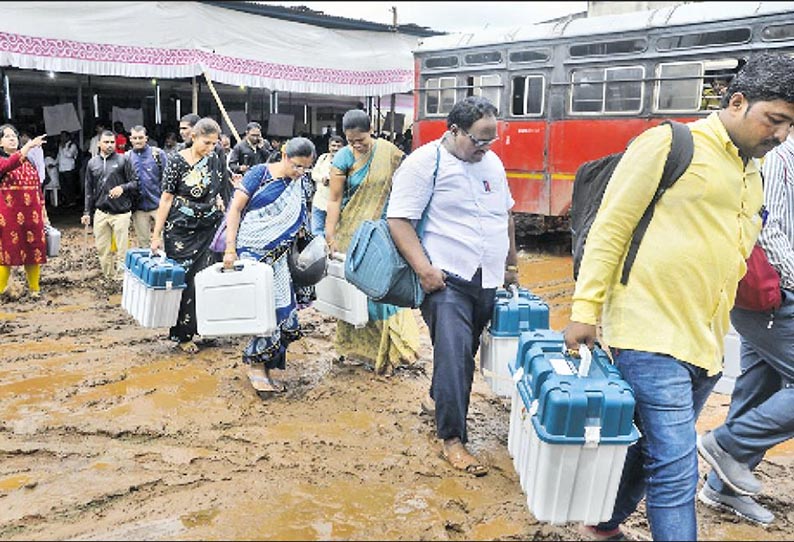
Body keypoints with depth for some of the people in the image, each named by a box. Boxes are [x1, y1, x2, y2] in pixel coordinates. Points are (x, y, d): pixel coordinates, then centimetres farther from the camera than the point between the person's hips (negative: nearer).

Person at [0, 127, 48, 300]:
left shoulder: (29, 162, 13)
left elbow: (38, 188, 13)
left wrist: (44, 214, 10)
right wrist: (29, 146, -38)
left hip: (32, 215, 4)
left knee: (34, 251, 6)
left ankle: (34, 289, 17)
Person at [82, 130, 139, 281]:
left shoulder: (123, 160, -1)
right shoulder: (92, 163, 11)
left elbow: (135, 182, -1)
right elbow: (89, 190, 15)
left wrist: (122, 187, -19)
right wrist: (87, 212, 12)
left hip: (121, 212, -4)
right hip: (100, 212, 4)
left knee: (122, 248, -2)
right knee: (102, 248, 8)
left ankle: (122, 278, 7)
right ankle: (108, 276, 21)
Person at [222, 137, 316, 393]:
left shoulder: (300, 186, 8)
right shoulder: (260, 173, -7)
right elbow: (235, 209, -9)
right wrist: (230, 248, -15)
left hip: (276, 257, 6)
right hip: (249, 251, -6)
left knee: (282, 310, 2)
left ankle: (262, 366, 16)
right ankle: (256, 366, 6)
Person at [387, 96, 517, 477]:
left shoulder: (492, 162, 13)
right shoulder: (424, 163, -9)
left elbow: (505, 215, 23)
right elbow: (398, 220, -12)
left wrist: (511, 263, 23)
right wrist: (424, 268, -20)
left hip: (488, 280, 7)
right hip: (447, 279, -7)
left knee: (462, 352, 16)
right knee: (453, 354, -12)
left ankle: (438, 399, 40)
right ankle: (452, 438, -2)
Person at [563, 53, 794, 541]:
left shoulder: (755, 178, 16)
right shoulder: (670, 145, -7)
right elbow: (609, 228, -9)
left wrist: (716, 338, 20)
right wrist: (586, 310, -13)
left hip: (706, 345, 8)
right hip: (651, 335, -8)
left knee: (653, 448, 18)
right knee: (676, 472, -6)